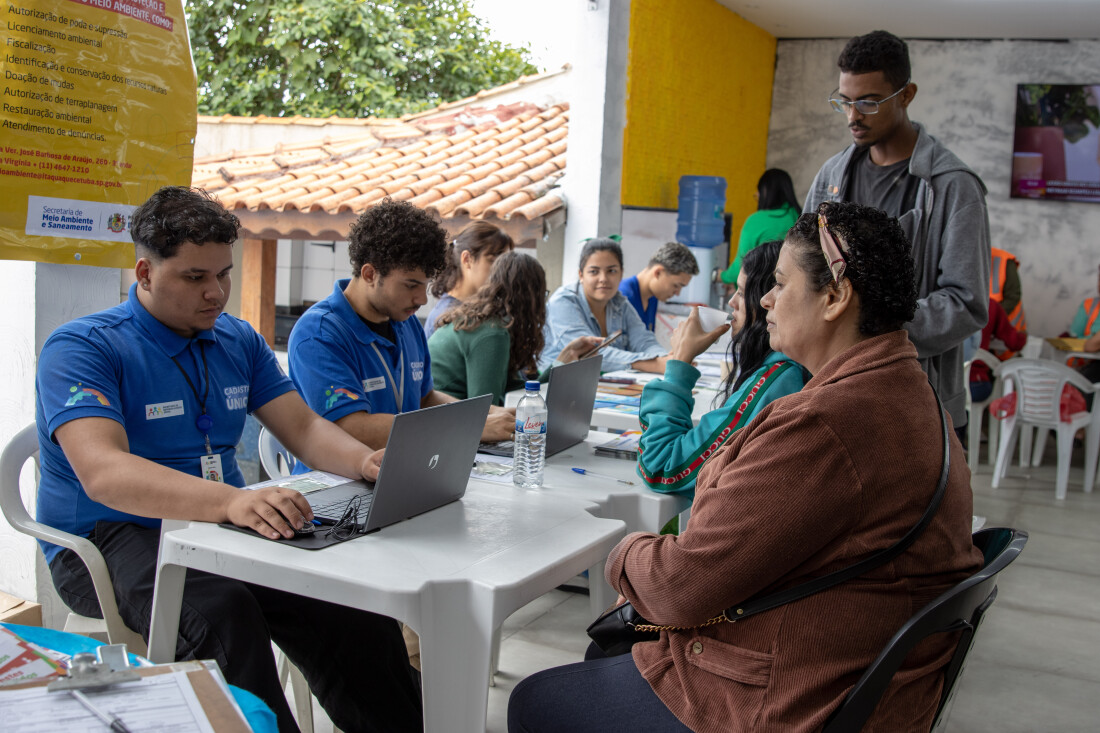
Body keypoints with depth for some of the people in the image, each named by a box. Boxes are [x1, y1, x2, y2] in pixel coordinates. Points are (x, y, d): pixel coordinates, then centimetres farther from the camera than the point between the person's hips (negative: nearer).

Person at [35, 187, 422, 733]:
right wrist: (232, 501, -41)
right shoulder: (79, 348, -10)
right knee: (221, 611, -36)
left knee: (352, 603, -20)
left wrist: (364, 462, -14)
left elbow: (303, 427, 10)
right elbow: (103, 473, -25)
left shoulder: (238, 341, 12)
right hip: (109, 542, -5)